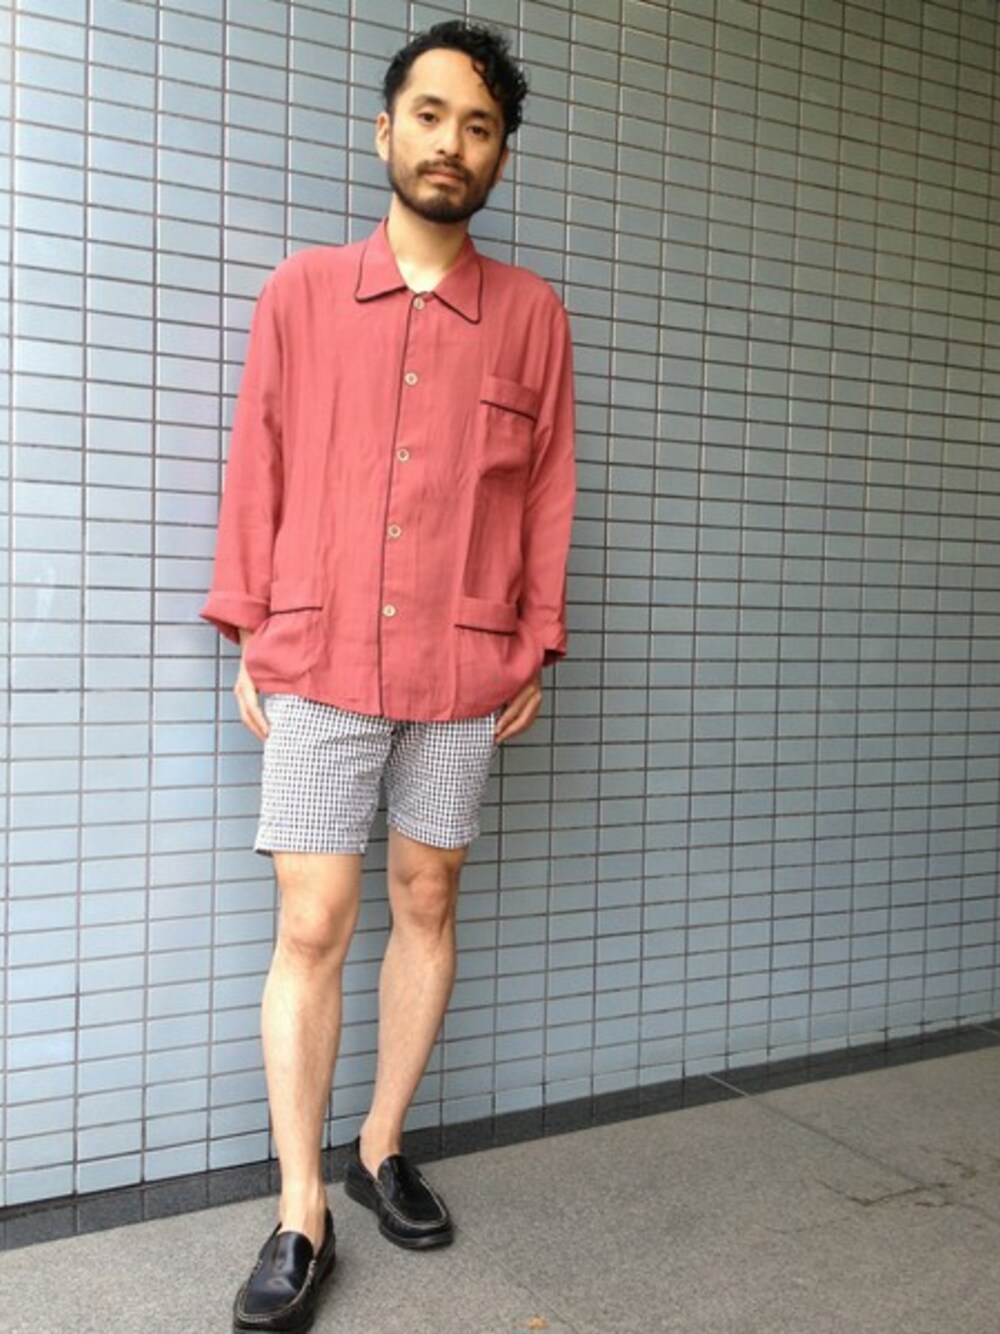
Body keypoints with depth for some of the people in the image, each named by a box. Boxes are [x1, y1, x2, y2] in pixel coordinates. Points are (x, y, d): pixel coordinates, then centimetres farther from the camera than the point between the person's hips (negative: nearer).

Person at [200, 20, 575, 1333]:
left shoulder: (532, 313, 6)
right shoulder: (301, 290, 5)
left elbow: (549, 488, 8)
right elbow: (256, 471, 5)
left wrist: (536, 647, 4)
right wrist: (246, 634, 1)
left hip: (463, 674, 2)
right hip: (317, 661, -1)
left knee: (427, 904, 10)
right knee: (313, 924, -1)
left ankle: (383, 1147, 28)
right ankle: (301, 1215, 11)